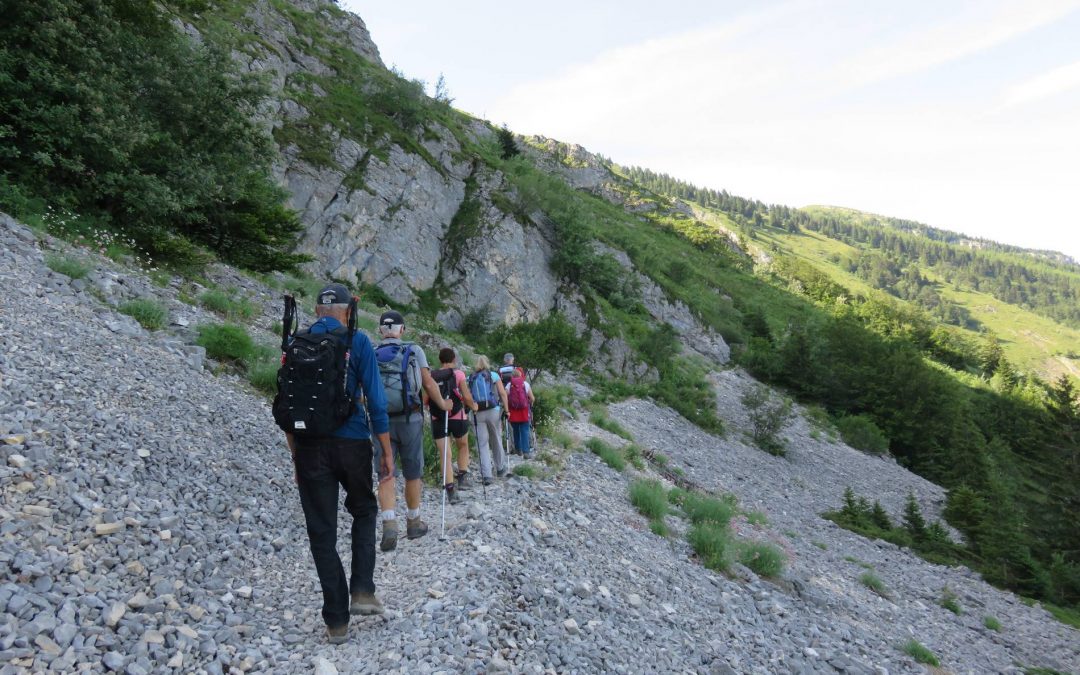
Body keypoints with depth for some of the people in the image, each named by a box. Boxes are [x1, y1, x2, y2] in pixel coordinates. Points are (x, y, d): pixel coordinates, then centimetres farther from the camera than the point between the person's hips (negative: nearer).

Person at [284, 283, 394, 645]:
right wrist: (387, 451, -1)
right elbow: (375, 399, -7)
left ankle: (337, 621, 14)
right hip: (352, 442, -2)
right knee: (363, 511, 23)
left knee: (321, 531, 8)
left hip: (310, 447, 2)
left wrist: (295, 453, 16)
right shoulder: (357, 342, -3)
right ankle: (362, 590, 10)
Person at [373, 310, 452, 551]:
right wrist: (443, 404, 18)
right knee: (412, 474, 13)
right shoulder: (414, 351, -1)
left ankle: (389, 525, -11)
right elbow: (428, 383, 2)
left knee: (385, 474, 5)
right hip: (410, 420, 0)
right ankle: (413, 523, 26)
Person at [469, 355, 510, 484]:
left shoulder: (471, 378, 9)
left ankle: (486, 475, -6)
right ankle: (501, 469, 28)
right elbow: (502, 393, -2)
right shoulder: (493, 375, 4)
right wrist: (506, 410, -1)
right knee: (496, 441, 15)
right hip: (493, 411, -1)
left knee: (482, 444, 1)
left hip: (477, 413, 1)